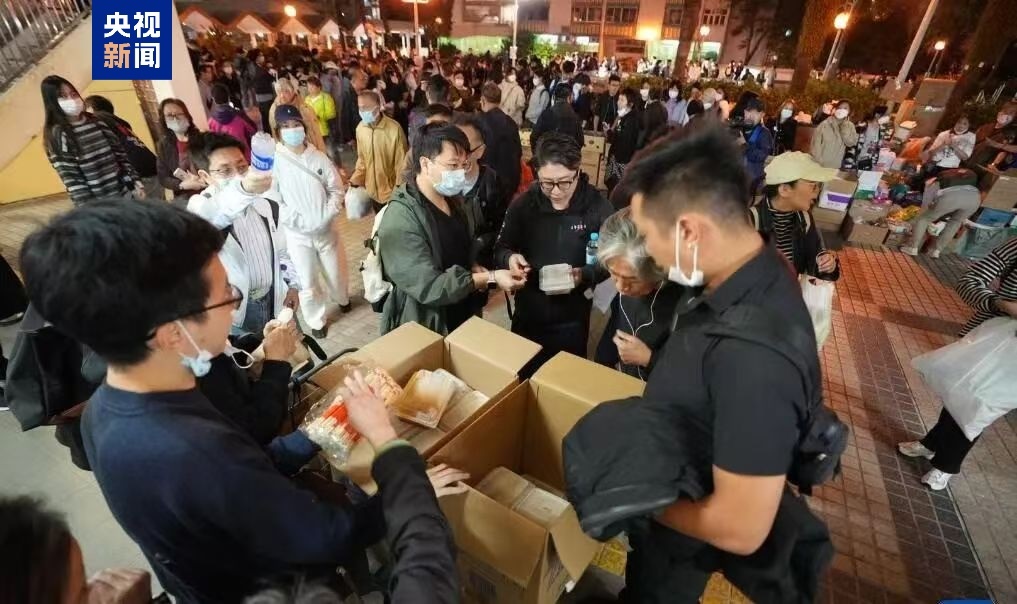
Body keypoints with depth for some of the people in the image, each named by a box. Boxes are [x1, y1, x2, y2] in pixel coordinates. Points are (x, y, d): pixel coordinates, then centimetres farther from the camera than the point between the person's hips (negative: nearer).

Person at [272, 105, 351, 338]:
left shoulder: (319, 157, -2)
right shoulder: (273, 161, -9)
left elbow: (336, 189, 0)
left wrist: (327, 215, -13)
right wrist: (297, 220, -19)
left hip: (326, 230, 2)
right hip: (297, 234, -2)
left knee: (337, 272, 19)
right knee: (308, 282, 7)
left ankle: (342, 298, 50)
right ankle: (317, 320, 28)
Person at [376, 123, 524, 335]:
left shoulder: (451, 198, 1)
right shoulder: (400, 221, -26)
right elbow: (429, 287, -27)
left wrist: (474, 268, -7)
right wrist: (490, 278, -27)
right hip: (427, 331, -7)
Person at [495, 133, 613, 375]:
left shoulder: (598, 207, -13)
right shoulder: (523, 203, -7)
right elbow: (500, 249, 0)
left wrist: (585, 274, -26)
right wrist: (509, 258, -23)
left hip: (573, 319, -2)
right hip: (527, 313, 2)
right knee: (522, 373, 20)